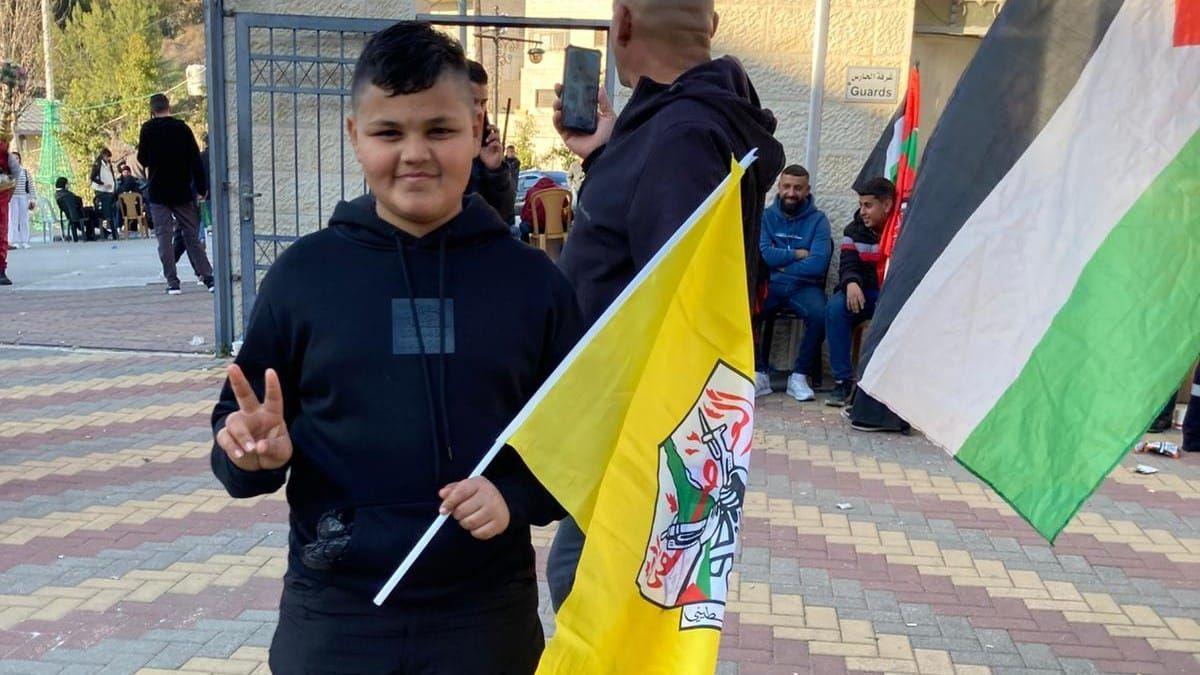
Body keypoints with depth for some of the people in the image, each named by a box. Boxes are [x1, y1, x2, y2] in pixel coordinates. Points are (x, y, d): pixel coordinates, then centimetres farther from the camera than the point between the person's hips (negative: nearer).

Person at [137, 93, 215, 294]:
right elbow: (195, 159, -2)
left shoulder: (148, 129, -3)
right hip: (183, 191, 2)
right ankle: (207, 277, 3)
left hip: (158, 192, -2)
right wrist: (202, 187, 3)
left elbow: (143, 160, 1)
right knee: (192, 235, 8)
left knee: (164, 236, 2)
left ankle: (172, 282, -2)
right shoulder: (182, 127, -1)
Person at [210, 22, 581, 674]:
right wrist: (257, 450, -16)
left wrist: (516, 495, -15)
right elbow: (239, 423, 4)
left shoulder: (529, 277, -3)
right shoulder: (303, 272, -3)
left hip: (488, 617, 0)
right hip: (332, 619, 0)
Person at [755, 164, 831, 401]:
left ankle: (799, 376, -16)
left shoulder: (818, 220, 4)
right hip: (768, 285, 1)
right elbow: (761, 254, -5)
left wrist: (780, 264, -6)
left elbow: (818, 264, -10)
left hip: (804, 286, -1)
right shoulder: (766, 216, 10)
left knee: (820, 314, -33)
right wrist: (797, 254, -4)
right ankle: (759, 374, -17)